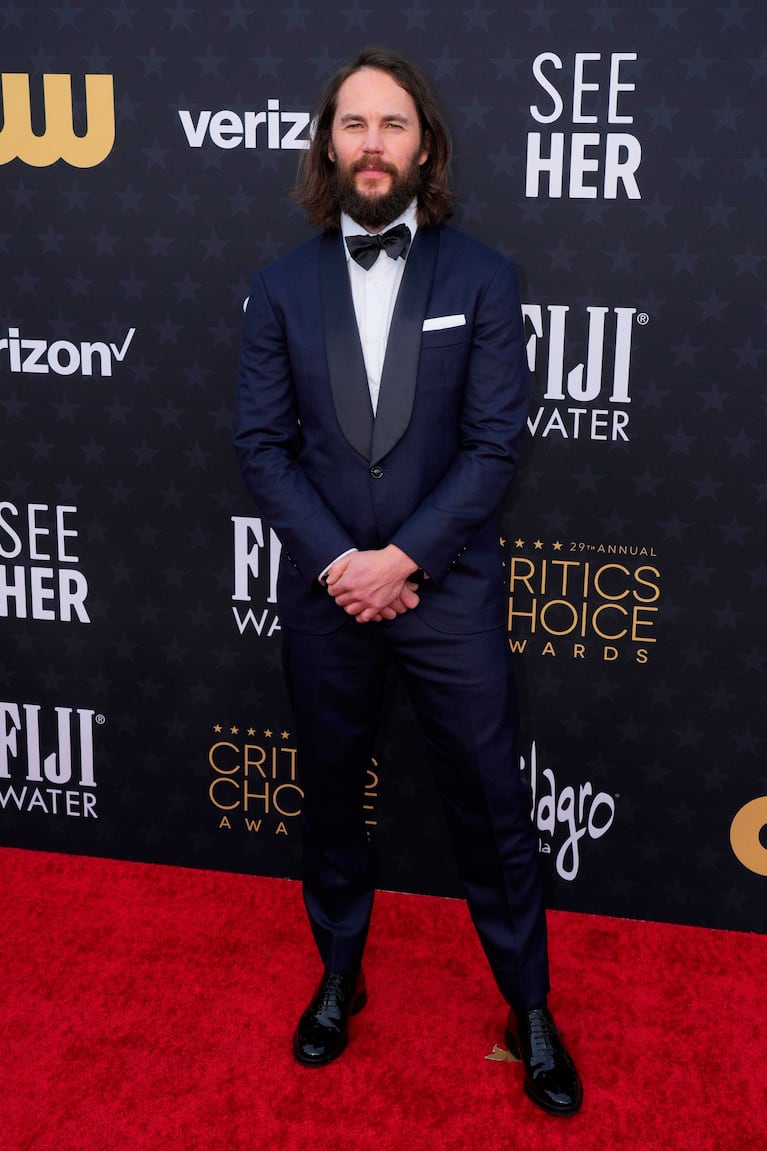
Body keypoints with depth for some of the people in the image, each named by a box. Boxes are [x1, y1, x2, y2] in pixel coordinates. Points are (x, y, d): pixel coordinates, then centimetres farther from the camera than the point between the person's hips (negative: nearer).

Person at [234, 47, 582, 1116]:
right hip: (322, 590, 2)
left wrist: (404, 557, -15)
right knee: (331, 798, 16)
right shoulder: (282, 287, 2)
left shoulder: (482, 277, -2)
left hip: (448, 590, -2)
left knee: (493, 807, 7)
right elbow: (263, 443, -2)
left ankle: (530, 1008, 27)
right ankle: (340, 977, 39)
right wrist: (335, 560, -13)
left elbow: (496, 441, -8)